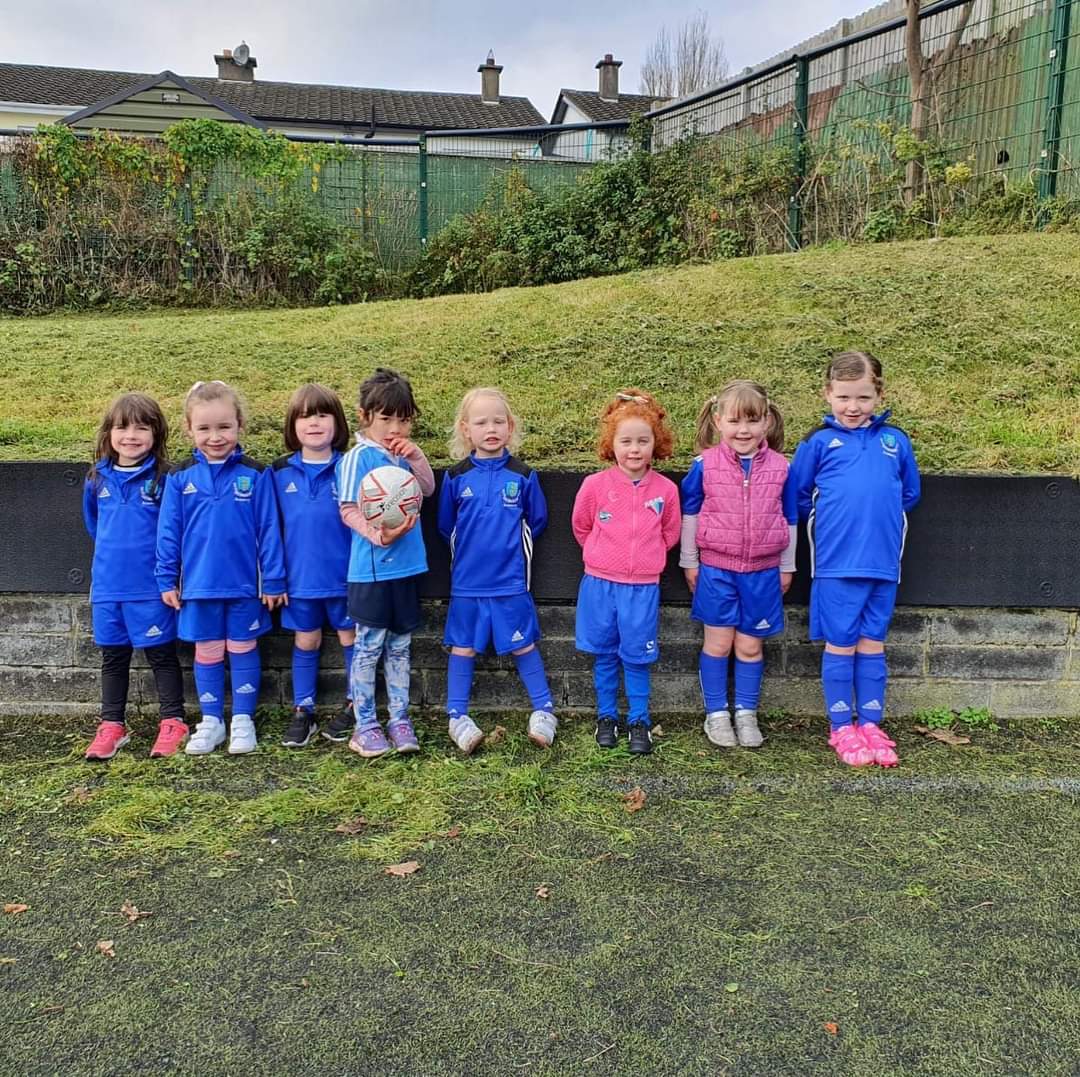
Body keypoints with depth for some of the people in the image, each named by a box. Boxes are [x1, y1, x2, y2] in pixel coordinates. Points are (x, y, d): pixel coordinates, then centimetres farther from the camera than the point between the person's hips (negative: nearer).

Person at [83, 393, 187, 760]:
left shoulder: (163, 478, -10)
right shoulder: (97, 479, 4)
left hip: (151, 588, -4)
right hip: (107, 587, 5)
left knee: (161, 656, 6)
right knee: (113, 657, 14)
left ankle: (173, 723, 15)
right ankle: (111, 725, 24)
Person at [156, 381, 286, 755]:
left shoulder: (255, 475, -7)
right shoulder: (180, 477, -2)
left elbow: (269, 531, -5)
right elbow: (168, 532, 2)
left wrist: (273, 581, -5)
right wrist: (166, 581, 2)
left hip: (244, 584, -2)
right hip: (199, 584, 2)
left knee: (243, 650, 11)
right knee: (207, 653, 13)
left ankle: (242, 720, 23)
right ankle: (211, 721, 26)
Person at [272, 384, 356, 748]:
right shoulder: (281, 472, 0)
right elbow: (273, 527, 5)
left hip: (345, 576, -2)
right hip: (300, 578, 2)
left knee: (351, 639, 11)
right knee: (305, 643, 12)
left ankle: (355, 706, 26)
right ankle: (302, 712, 23)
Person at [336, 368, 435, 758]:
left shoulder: (403, 455, 9)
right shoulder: (358, 457, -9)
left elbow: (428, 489, 10)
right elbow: (349, 510, -12)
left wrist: (415, 456, -5)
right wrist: (379, 534, -26)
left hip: (406, 566, 6)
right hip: (371, 569, -6)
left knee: (400, 647, 13)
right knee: (369, 647, 4)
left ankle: (399, 720, 22)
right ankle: (364, 725, 14)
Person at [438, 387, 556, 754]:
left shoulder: (523, 475, -4)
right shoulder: (456, 477, -2)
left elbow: (537, 520, 8)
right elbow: (445, 525, 10)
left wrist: (511, 545, 6)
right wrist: (470, 548, 8)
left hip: (511, 582, -1)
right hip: (467, 582, 1)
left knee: (523, 645, 6)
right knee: (462, 648, 9)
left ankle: (544, 710, 18)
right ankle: (457, 716, 18)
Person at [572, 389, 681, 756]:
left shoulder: (666, 490, -5)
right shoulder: (595, 485, -7)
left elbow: (670, 534, 10)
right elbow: (581, 526, 9)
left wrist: (646, 557, 10)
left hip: (643, 587, 0)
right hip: (600, 584, 0)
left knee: (636, 657, 7)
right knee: (604, 656, 11)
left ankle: (639, 722, 22)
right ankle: (606, 717, 27)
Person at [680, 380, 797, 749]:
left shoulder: (780, 467, -1)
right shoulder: (705, 465, -6)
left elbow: (790, 519, 8)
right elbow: (689, 512, 4)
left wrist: (787, 567, 11)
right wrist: (689, 561, 6)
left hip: (762, 572, 1)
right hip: (716, 569, -1)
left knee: (750, 646, 10)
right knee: (718, 643, 6)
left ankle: (746, 714, 23)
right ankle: (716, 715, 18)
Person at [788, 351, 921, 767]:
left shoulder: (895, 441, 7)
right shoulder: (819, 441, 0)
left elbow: (909, 494, 17)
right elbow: (797, 496, 6)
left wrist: (880, 517, 8)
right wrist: (831, 519, 5)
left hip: (883, 562, 2)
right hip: (836, 564, -2)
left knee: (872, 644, 12)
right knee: (840, 645, 5)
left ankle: (870, 725, 21)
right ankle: (842, 728, 16)